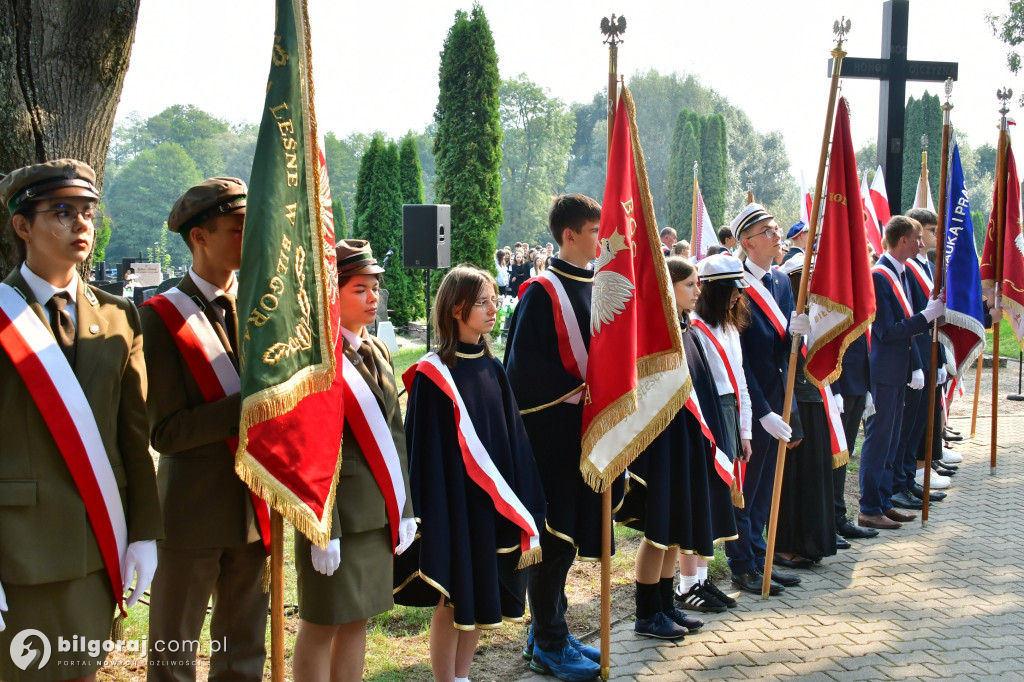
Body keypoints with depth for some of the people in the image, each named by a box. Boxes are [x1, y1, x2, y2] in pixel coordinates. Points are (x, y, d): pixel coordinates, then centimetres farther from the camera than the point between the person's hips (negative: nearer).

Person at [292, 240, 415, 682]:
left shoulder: (378, 352, 11)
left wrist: (405, 508, 12)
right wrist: (323, 530, -17)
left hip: (381, 513, 7)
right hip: (338, 513, -7)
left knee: (357, 620, 15)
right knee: (322, 625, 4)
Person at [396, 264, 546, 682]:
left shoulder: (492, 369, 7)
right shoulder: (432, 376, -12)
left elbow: (511, 438, 10)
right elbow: (425, 452, -12)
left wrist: (521, 508, 8)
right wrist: (432, 520, -15)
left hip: (494, 504, 6)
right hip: (454, 503, -6)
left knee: (481, 594, 13)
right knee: (453, 597, 4)